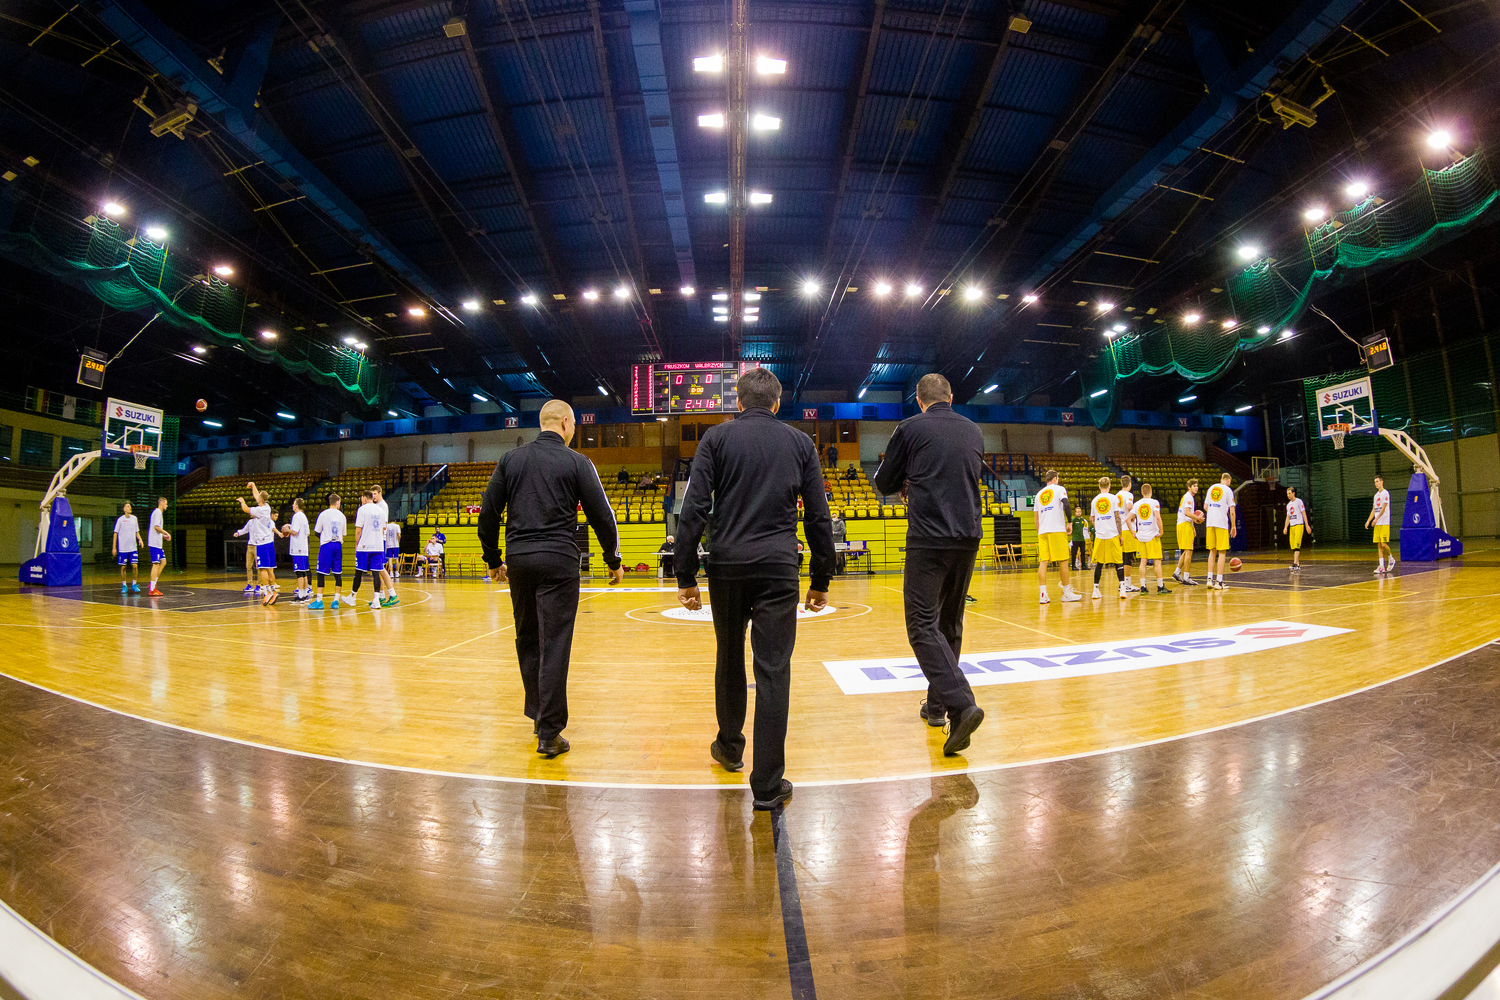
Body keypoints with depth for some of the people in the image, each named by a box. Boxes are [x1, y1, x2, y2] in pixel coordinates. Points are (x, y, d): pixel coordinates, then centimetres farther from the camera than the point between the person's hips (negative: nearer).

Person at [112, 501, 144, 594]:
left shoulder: (134, 518, 9)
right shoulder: (120, 519, -2)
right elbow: (115, 533, 0)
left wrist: (140, 539, -2)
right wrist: (114, 547, -2)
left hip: (133, 547, 2)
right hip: (122, 548, -2)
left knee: (134, 566, -4)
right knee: (123, 567, 3)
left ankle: (134, 584, 6)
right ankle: (124, 586, 13)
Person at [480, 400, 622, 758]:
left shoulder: (510, 459, 9)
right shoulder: (577, 463, -2)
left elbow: (488, 514, 8)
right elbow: (601, 516, -3)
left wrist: (493, 560, 18)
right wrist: (614, 561, 9)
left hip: (518, 560, 5)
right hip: (558, 560, -4)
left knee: (527, 640, 18)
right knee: (554, 645, -1)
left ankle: (537, 712, 32)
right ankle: (549, 733, 4)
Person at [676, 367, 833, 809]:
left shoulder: (717, 437, 5)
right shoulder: (799, 442, 9)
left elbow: (693, 509, -5)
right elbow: (818, 517, 7)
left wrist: (686, 576, -2)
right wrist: (821, 580, 13)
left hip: (728, 565, 1)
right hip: (779, 567, 0)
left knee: (729, 660, 19)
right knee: (773, 672, 2)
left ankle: (730, 747, 39)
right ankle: (767, 785, 9)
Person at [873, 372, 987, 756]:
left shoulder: (909, 429, -2)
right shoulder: (974, 431, 13)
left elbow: (884, 483, 4)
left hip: (928, 540, -6)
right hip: (968, 537, 6)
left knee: (923, 625, -4)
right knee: (949, 623, 15)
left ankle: (961, 705, -19)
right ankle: (937, 705, 26)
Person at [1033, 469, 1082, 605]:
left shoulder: (1039, 494, 20)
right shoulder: (1059, 489, 6)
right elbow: (1066, 504, -12)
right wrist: (1069, 522, -3)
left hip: (1042, 532, 5)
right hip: (1057, 530, -5)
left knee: (1043, 562, -1)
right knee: (1063, 561, 4)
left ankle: (1043, 594, -8)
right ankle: (1067, 593, 11)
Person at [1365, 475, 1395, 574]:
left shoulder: (1385, 493, -7)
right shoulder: (1376, 495, 17)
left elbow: (1383, 508, -15)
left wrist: (1376, 519, -23)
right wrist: (1368, 521, 12)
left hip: (1384, 523, -7)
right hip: (1377, 524, 7)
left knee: (1384, 544, -8)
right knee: (1379, 545, 3)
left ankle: (1391, 559, 16)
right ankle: (1382, 566, 2)